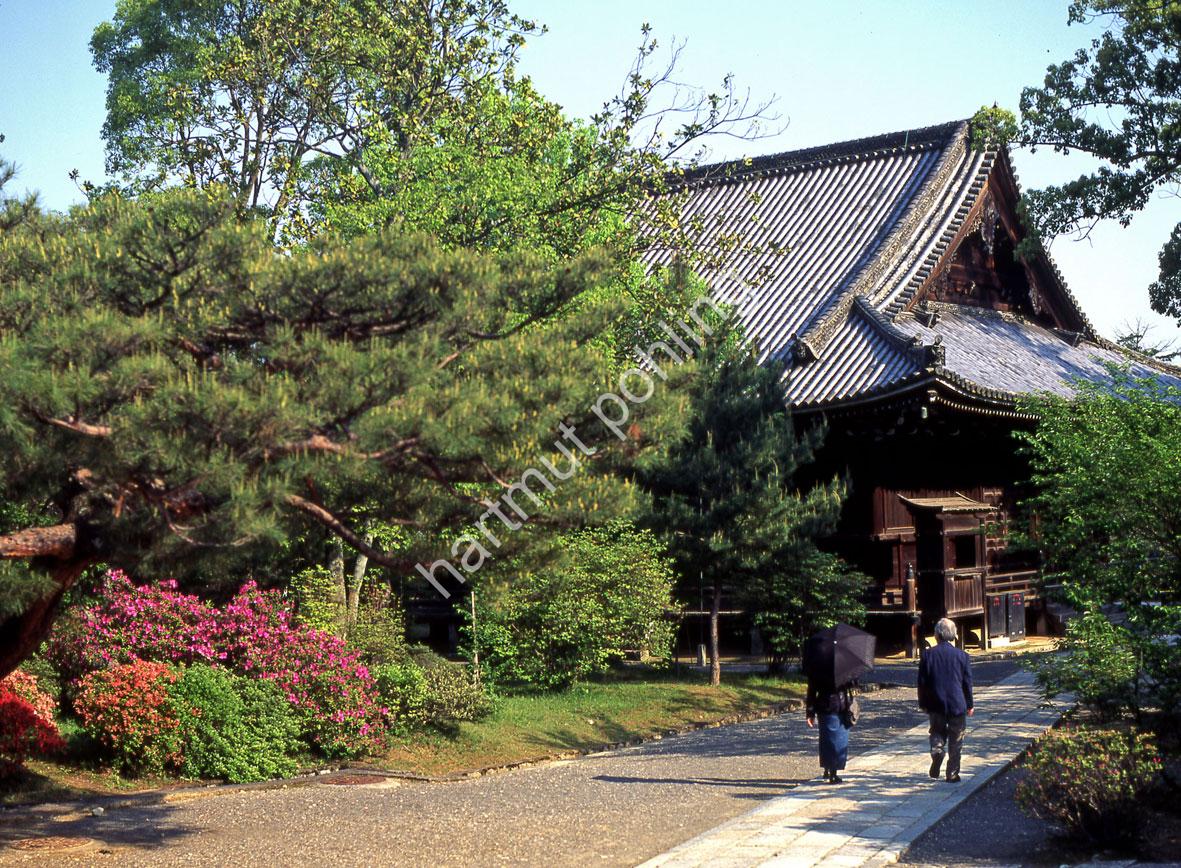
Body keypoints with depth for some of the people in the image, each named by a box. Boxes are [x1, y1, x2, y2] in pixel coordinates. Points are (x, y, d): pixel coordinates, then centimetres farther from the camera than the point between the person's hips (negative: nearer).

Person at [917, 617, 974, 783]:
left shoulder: (928, 654, -5)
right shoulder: (962, 656, -4)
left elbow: (922, 682, -2)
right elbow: (967, 683, 2)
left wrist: (923, 704, 10)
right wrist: (969, 705, 12)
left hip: (935, 705, 1)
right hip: (957, 704, 0)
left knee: (937, 732, 20)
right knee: (956, 741, 9)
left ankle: (937, 751, -9)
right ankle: (952, 774, 10)